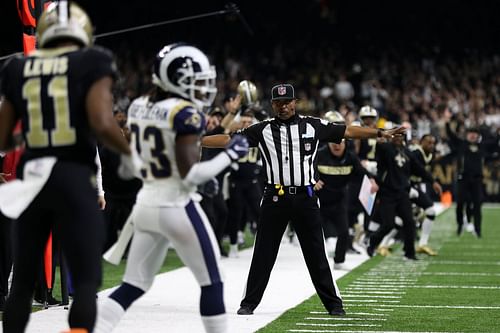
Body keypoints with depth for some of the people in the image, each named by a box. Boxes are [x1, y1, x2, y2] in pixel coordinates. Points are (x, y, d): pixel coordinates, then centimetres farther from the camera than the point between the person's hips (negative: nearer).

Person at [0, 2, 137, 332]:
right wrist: (128, 153, 3)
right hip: (74, 178, -4)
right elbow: (101, 123, -15)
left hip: (32, 179, 4)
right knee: (87, 281, -1)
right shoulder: (92, 64, -1)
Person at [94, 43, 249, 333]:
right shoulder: (186, 114, -16)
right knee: (212, 284, 6)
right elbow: (189, 174, -20)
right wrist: (230, 155, -10)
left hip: (146, 205, 7)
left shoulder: (138, 107, 7)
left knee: (133, 287, 12)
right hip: (178, 208, -7)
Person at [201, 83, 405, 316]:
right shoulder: (263, 130, 5)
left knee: (316, 254, 5)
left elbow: (347, 131, 6)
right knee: (263, 253, 5)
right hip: (275, 198, 0)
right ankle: (249, 303, 14)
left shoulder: (313, 126, 6)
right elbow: (228, 139, 2)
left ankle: (333, 304, 12)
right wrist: (195, 141, -6)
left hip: (305, 198, 0)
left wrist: (380, 133, 1)